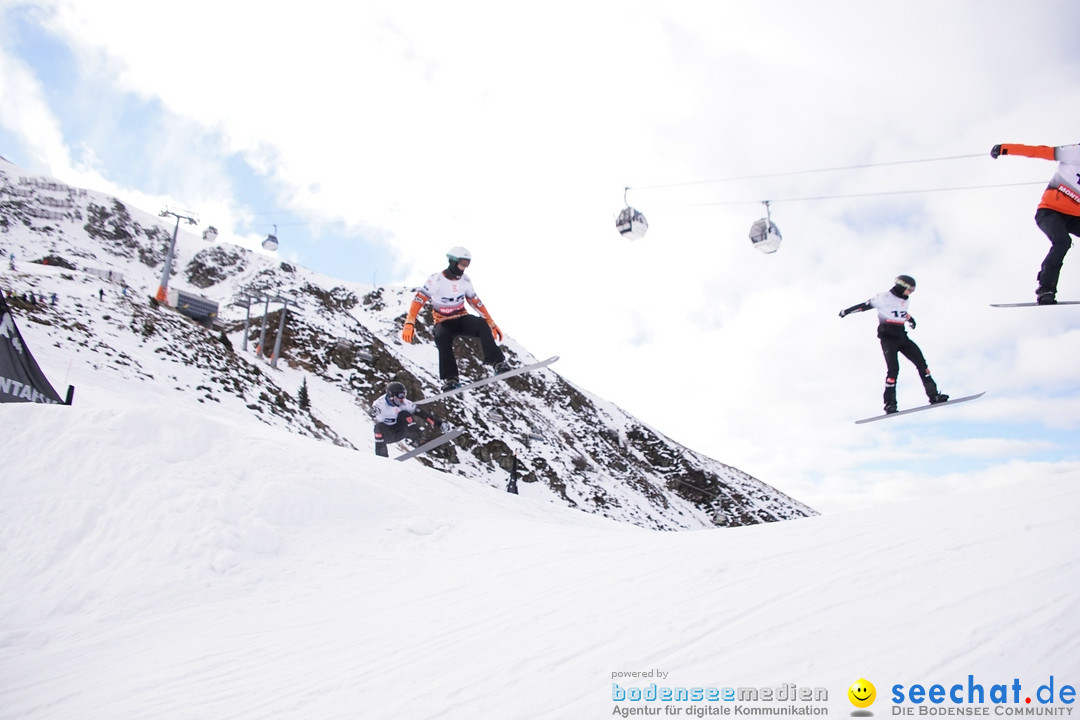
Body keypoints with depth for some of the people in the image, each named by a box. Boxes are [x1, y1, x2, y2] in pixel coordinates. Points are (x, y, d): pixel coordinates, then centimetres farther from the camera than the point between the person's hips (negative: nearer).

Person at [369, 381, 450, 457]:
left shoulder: (405, 403, -14)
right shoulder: (381, 403, -22)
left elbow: (421, 413, -14)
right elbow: (372, 411, -41)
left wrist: (439, 423, -19)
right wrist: (373, 413, -67)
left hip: (400, 432, 1)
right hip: (386, 434, -1)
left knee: (404, 414, -24)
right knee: (379, 426, -35)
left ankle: (418, 438, -23)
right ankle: (381, 456, -25)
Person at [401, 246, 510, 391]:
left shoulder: (465, 281, 1)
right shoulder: (436, 280, -14)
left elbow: (476, 303, 10)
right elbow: (418, 300, -19)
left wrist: (492, 324, 8)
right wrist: (409, 324, -32)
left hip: (462, 319, 3)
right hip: (444, 323, -3)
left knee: (482, 325, -28)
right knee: (442, 338, -37)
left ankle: (499, 363, -31)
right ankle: (450, 378, -32)